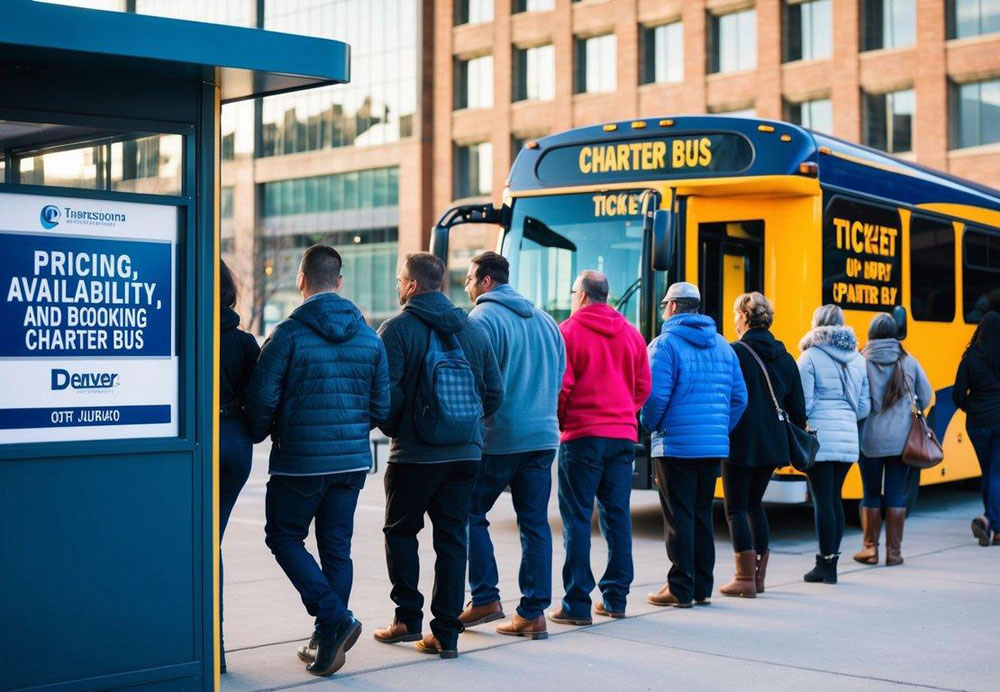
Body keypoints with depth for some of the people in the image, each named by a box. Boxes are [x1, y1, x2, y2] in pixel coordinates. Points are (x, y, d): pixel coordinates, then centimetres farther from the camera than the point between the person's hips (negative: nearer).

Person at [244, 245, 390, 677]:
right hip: (352, 462, 5)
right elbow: (381, 406, 7)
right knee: (336, 547, 12)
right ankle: (327, 645, 15)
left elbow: (262, 397, -11)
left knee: (284, 537, 11)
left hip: (299, 462, -5)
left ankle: (334, 617, -6)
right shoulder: (369, 337, 5)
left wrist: (261, 433, 9)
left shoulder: (289, 333, -12)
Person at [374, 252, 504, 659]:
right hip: (466, 454, 4)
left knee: (400, 531, 14)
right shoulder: (474, 330, 8)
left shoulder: (397, 329, -8)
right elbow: (495, 393, 8)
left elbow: (386, 393, -15)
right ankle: (446, 633, 7)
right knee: (453, 538, 8)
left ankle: (408, 618, 11)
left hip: (414, 454, -4)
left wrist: (393, 428, 4)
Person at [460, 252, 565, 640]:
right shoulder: (545, 320, 15)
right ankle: (533, 613, 8)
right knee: (535, 524, 7)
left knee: (471, 515, 9)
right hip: (544, 436, 6)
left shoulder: (482, 319, -8)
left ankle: (485, 599, 7)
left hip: (497, 438, -6)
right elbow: (559, 378, 20)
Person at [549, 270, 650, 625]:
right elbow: (643, 386, 12)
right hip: (624, 436, 5)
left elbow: (560, 386, -8)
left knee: (577, 518, -1)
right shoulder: (631, 334, 11)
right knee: (617, 515, 10)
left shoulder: (568, 331, -5)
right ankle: (615, 599, 14)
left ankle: (577, 604, -2)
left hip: (582, 436, -5)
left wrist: (560, 422, 6)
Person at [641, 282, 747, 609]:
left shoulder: (666, 343, -8)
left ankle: (680, 589, 4)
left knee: (679, 518, 0)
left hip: (676, 445, -6)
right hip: (714, 446, 6)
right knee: (702, 516, 14)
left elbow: (655, 395, -17)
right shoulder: (722, 345, 11)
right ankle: (702, 588, 18)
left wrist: (651, 424, 0)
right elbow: (739, 397, 9)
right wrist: (721, 429, 16)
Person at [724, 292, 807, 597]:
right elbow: (798, 409, 10)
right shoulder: (784, 357, 8)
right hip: (773, 445, 6)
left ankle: (745, 579, 3)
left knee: (736, 508, 3)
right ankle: (759, 575, 21)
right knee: (754, 504, 19)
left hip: (741, 443, -6)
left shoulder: (734, 353, -10)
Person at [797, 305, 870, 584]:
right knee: (835, 498, 14)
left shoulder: (810, 357, -6)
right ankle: (831, 561, 18)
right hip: (848, 439, 6)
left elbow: (803, 404, -9)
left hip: (820, 438, -5)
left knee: (822, 500, -1)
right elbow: (864, 407, 12)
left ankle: (826, 564, 1)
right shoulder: (857, 359, 11)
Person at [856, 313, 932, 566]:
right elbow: (926, 396, 5)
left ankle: (870, 548, 14)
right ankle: (893, 552, 10)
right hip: (901, 439, 2)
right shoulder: (908, 361, 0)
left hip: (871, 439, -1)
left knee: (871, 494, 11)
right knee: (897, 495, 7)